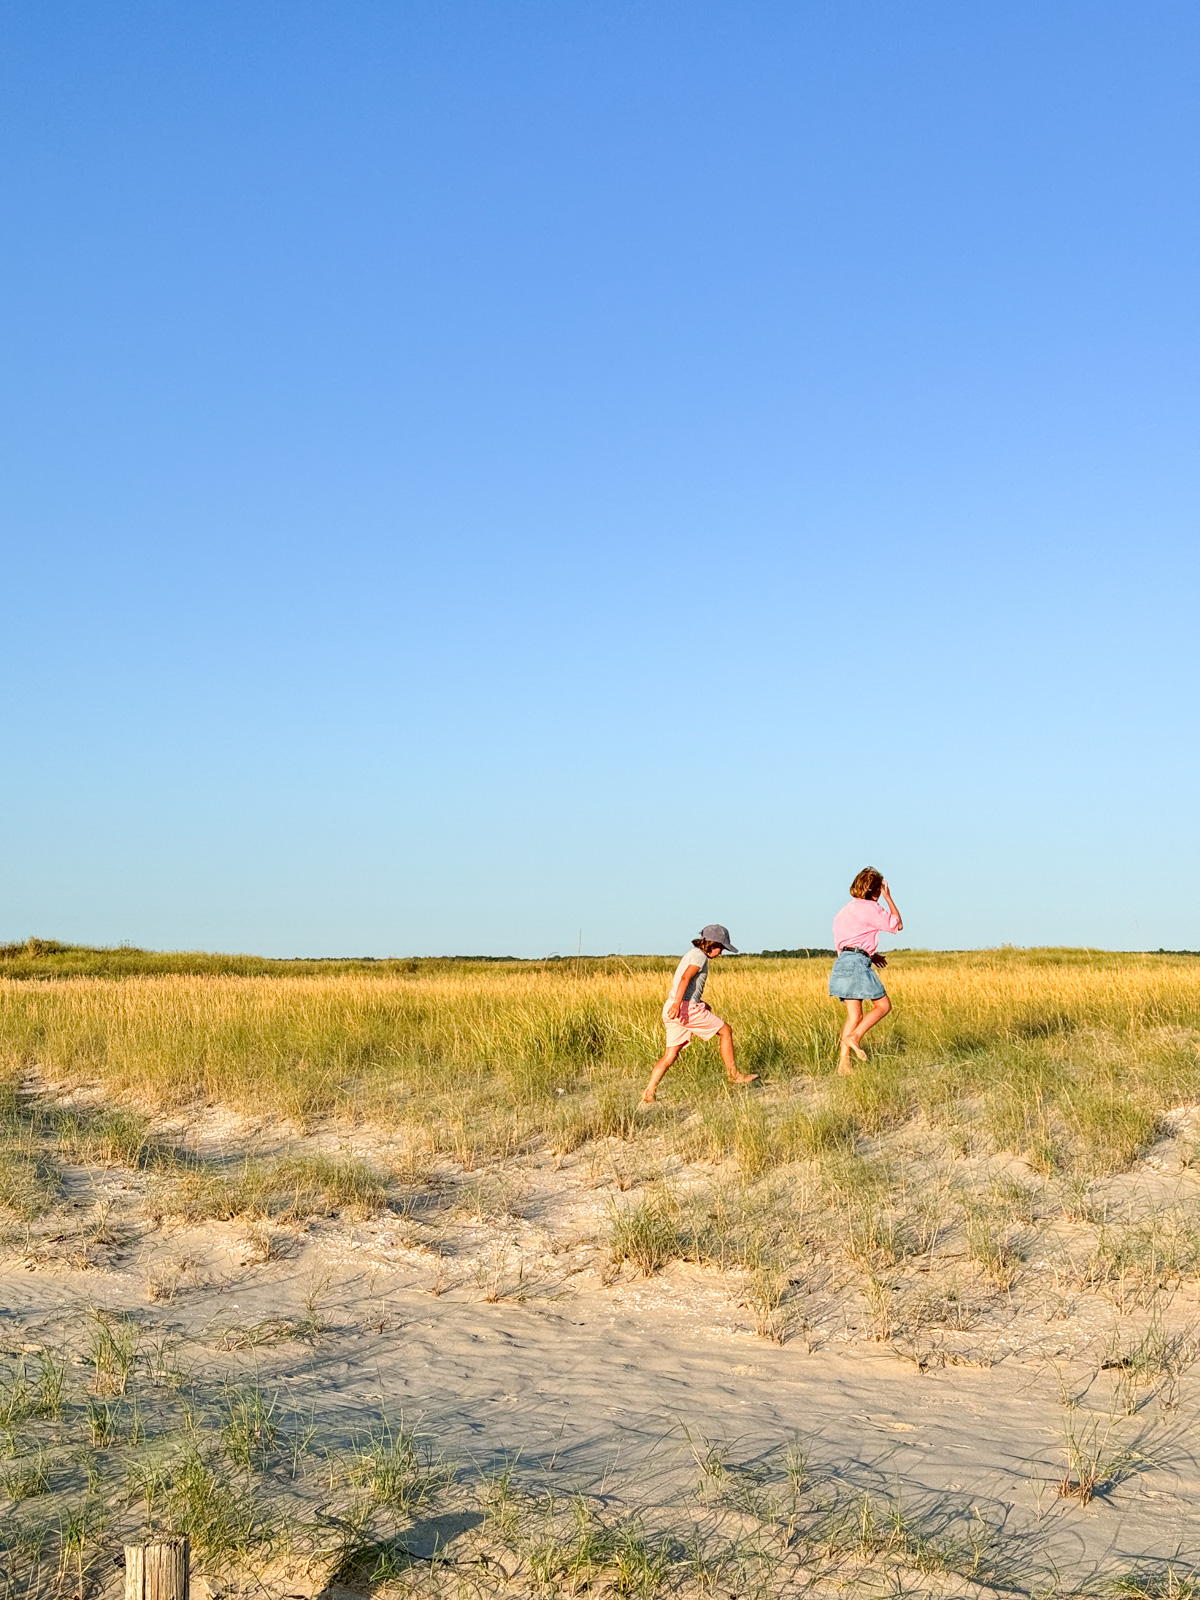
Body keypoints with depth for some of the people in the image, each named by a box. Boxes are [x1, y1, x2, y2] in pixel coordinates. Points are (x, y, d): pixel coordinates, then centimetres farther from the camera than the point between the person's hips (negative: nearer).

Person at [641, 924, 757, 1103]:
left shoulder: (690, 954, 25)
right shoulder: (699, 955, -5)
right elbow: (685, 978, -21)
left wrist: (701, 1003, 29)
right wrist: (677, 1004, -32)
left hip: (672, 1010, 9)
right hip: (687, 1007, -9)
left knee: (670, 1055, 6)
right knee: (725, 1031, 5)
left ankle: (649, 1091, -2)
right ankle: (733, 1074, 12)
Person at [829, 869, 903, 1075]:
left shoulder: (846, 910, 22)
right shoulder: (870, 908, -4)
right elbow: (897, 924, 6)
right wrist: (888, 897, 11)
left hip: (842, 963, 8)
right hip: (858, 962, -8)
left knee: (854, 1015, 6)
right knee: (883, 1005, 1)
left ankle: (843, 1062, -3)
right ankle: (853, 1037, -14)